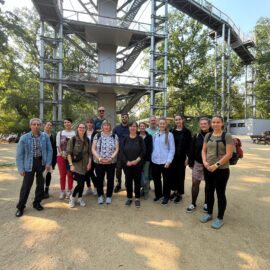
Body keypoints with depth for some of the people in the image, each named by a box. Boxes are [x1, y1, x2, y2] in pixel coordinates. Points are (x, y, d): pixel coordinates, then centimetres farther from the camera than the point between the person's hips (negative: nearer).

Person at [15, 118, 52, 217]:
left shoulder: (45, 136, -6)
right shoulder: (24, 138, -10)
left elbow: (49, 150, 0)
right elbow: (19, 154, -5)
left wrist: (48, 163, -5)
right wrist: (21, 168, -8)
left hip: (41, 162, 2)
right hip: (29, 163, -2)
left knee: (40, 184, 12)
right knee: (26, 186, 4)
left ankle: (37, 203, 32)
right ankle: (20, 207, 23)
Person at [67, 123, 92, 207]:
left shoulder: (87, 140, 5)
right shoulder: (73, 139, -6)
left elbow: (90, 153, 8)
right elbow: (68, 153, -8)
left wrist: (89, 163, 0)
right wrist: (71, 165, -13)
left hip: (85, 165, 4)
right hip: (76, 165, -4)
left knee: (82, 182, 9)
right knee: (80, 182, -11)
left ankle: (80, 198, 30)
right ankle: (72, 197, 16)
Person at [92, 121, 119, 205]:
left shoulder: (115, 136, 3)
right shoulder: (97, 136, 3)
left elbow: (117, 149, -1)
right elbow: (93, 149, -1)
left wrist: (111, 158, -14)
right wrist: (99, 158, -13)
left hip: (111, 162, 0)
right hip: (99, 162, 0)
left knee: (110, 179, 7)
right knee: (99, 179, 9)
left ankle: (109, 196, 24)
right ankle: (100, 196, 28)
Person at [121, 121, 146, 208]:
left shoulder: (140, 139, -1)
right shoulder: (125, 139, 3)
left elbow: (143, 151, -6)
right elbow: (122, 151, -1)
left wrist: (137, 160, -17)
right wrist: (126, 161, -13)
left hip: (138, 164, -1)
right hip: (127, 164, 2)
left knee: (137, 181, 7)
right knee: (128, 181, 9)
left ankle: (137, 198, 23)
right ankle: (129, 198, 26)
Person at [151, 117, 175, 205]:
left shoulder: (169, 135, -6)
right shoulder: (155, 135, 8)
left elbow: (172, 149, -8)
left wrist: (168, 161, -14)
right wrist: (152, 158, 7)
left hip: (165, 162, -4)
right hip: (155, 161, 4)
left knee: (166, 180, 10)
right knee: (156, 179, 15)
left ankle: (166, 196, 28)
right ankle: (158, 194, 35)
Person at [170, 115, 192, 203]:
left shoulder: (187, 132, -2)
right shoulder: (172, 131, 5)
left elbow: (189, 145, -4)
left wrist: (187, 157, -10)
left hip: (182, 157, -3)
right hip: (173, 156, 3)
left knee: (180, 175, 4)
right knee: (173, 173, 9)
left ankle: (179, 193, 17)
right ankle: (175, 190, 25)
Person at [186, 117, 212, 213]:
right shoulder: (196, 136, 0)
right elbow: (191, 150, 1)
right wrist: (190, 162, -1)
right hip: (197, 163, 2)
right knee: (195, 183, 6)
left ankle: (206, 203, 30)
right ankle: (193, 204, 20)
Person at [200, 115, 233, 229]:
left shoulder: (227, 136, -9)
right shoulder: (208, 136, 6)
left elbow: (229, 154, -14)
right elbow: (203, 150, 9)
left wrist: (216, 165, -18)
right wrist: (205, 162, -8)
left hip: (222, 170, -5)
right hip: (208, 169, 5)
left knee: (220, 193, 8)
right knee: (209, 191, 16)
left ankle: (220, 218, 25)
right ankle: (209, 213, 35)